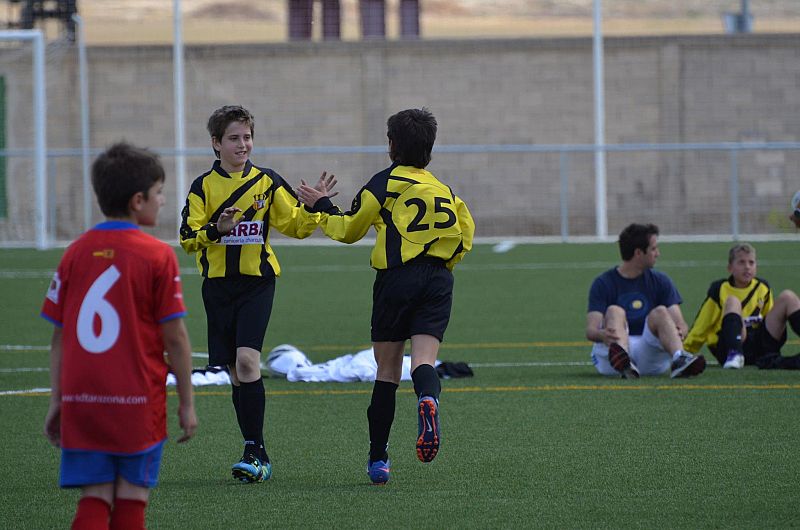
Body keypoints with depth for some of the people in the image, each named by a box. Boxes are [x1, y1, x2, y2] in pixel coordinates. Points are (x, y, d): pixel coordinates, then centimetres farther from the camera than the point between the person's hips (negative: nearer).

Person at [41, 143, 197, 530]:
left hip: (82, 400, 3)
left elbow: (59, 336, 6)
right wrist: (187, 403, 3)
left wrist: (56, 402, 13)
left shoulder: (76, 252, 5)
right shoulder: (157, 256, -7)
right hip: (138, 402, -3)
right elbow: (174, 337, -6)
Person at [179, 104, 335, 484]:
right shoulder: (203, 186, 4)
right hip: (218, 285, 2)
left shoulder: (267, 183, 4)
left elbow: (297, 225, 9)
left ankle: (255, 450, -17)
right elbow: (188, 238, -1)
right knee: (235, 372, 5)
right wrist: (216, 229, -19)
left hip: (257, 282, -2)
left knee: (247, 360, -19)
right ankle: (256, 455, 14)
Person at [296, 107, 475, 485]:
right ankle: (428, 398, -47)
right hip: (438, 281, 3)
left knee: (387, 371, 6)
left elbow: (348, 230, 8)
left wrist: (321, 205, 24)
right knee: (424, 360, -9)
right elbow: (464, 237, 15)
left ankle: (377, 458, 10)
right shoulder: (445, 190, 16)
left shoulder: (386, 182, 2)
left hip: (396, 279, -3)